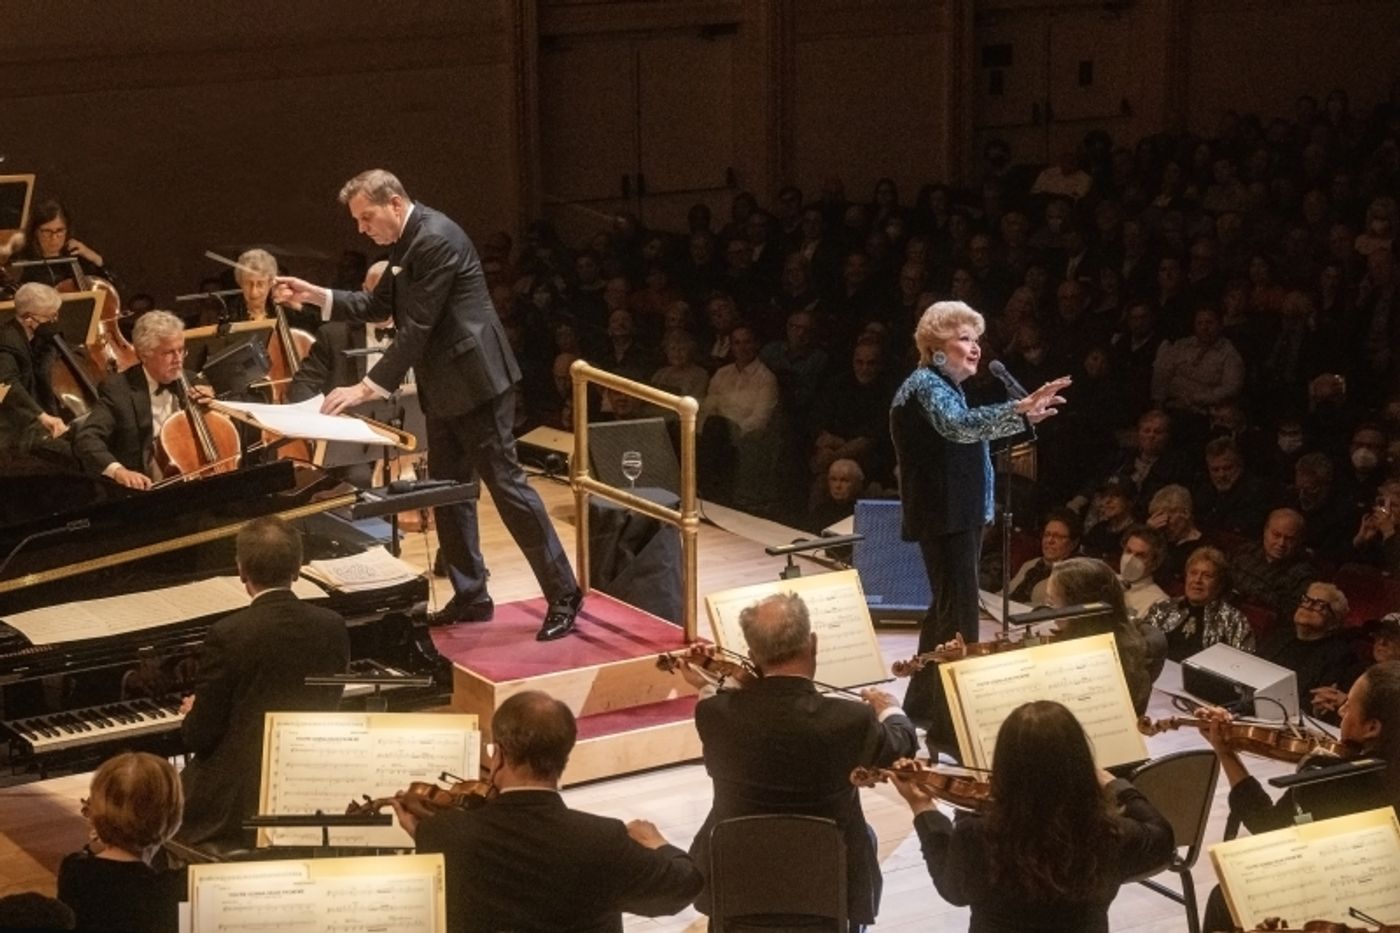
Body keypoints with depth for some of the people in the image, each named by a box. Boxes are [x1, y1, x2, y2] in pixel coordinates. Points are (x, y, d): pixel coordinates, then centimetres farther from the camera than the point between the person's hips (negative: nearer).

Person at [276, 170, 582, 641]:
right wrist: (317, 295, 7)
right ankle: (470, 596, 20)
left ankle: (563, 594, 0)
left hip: (475, 380, -10)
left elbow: (417, 328, -23)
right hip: (445, 387, 10)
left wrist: (367, 387, -22)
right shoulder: (408, 241, 11)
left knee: (506, 485, -7)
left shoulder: (436, 239, -21)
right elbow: (380, 305, 19)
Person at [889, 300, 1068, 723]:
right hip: (944, 517, -11)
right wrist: (1019, 411, -48)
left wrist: (1022, 414, 26)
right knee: (960, 612, -14)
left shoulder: (947, 386, 18)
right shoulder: (926, 385, -14)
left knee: (947, 607, 16)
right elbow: (960, 425, -35)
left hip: (963, 514, 11)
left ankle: (923, 702, 25)